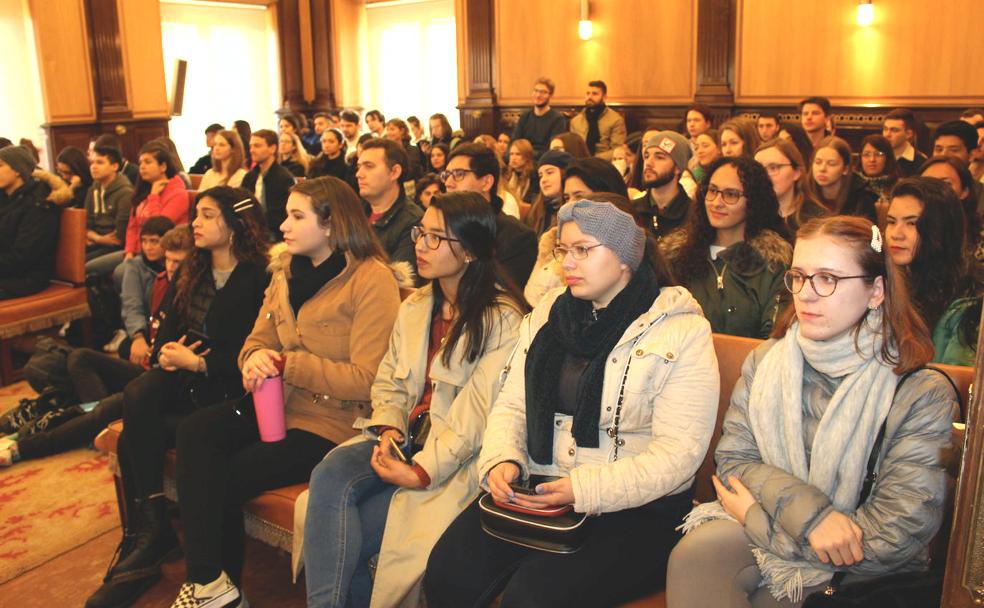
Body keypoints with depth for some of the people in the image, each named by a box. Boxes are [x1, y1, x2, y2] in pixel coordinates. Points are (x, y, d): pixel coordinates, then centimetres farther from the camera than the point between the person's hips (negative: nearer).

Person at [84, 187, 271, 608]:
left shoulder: (258, 279, -8)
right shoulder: (192, 271, 16)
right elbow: (169, 325, 16)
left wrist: (196, 362, -15)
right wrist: (166, 353, -5)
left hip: (222, 384, -6)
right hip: (180, 375, 6)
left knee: (133, 437, -24)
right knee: (137, 396, -27)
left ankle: (145, 537, -4)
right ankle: (150, 530, -19)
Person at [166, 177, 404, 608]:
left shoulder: (372, 280, -13)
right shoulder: (288, 272, 12)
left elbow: (366, 380, -18)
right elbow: (257, 340, 16)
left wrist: (286, 364, -18)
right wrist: (256, 359, -10)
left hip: (334, 419, -7)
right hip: (278, 403, 7)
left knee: (225, 478, -16)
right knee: (195, 431, -18)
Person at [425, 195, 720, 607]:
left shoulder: (681, 333, -7)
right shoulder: (547, 314, 10)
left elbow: (679, 453, -13)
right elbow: (511, 406, 11)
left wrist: (584, 490, -23)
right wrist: (501, 461, -10)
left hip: (635, 511, -4)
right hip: (535, 494, 5)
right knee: (448, 574, -18)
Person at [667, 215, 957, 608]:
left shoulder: (923, 394, -11)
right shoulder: (765, 363, 4)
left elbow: (895, 535, -15)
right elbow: (732, 460, 0)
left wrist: (754, 515, -12)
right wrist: (806, 509, -21)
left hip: (858, 575, -4)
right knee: (695, 553, -29)